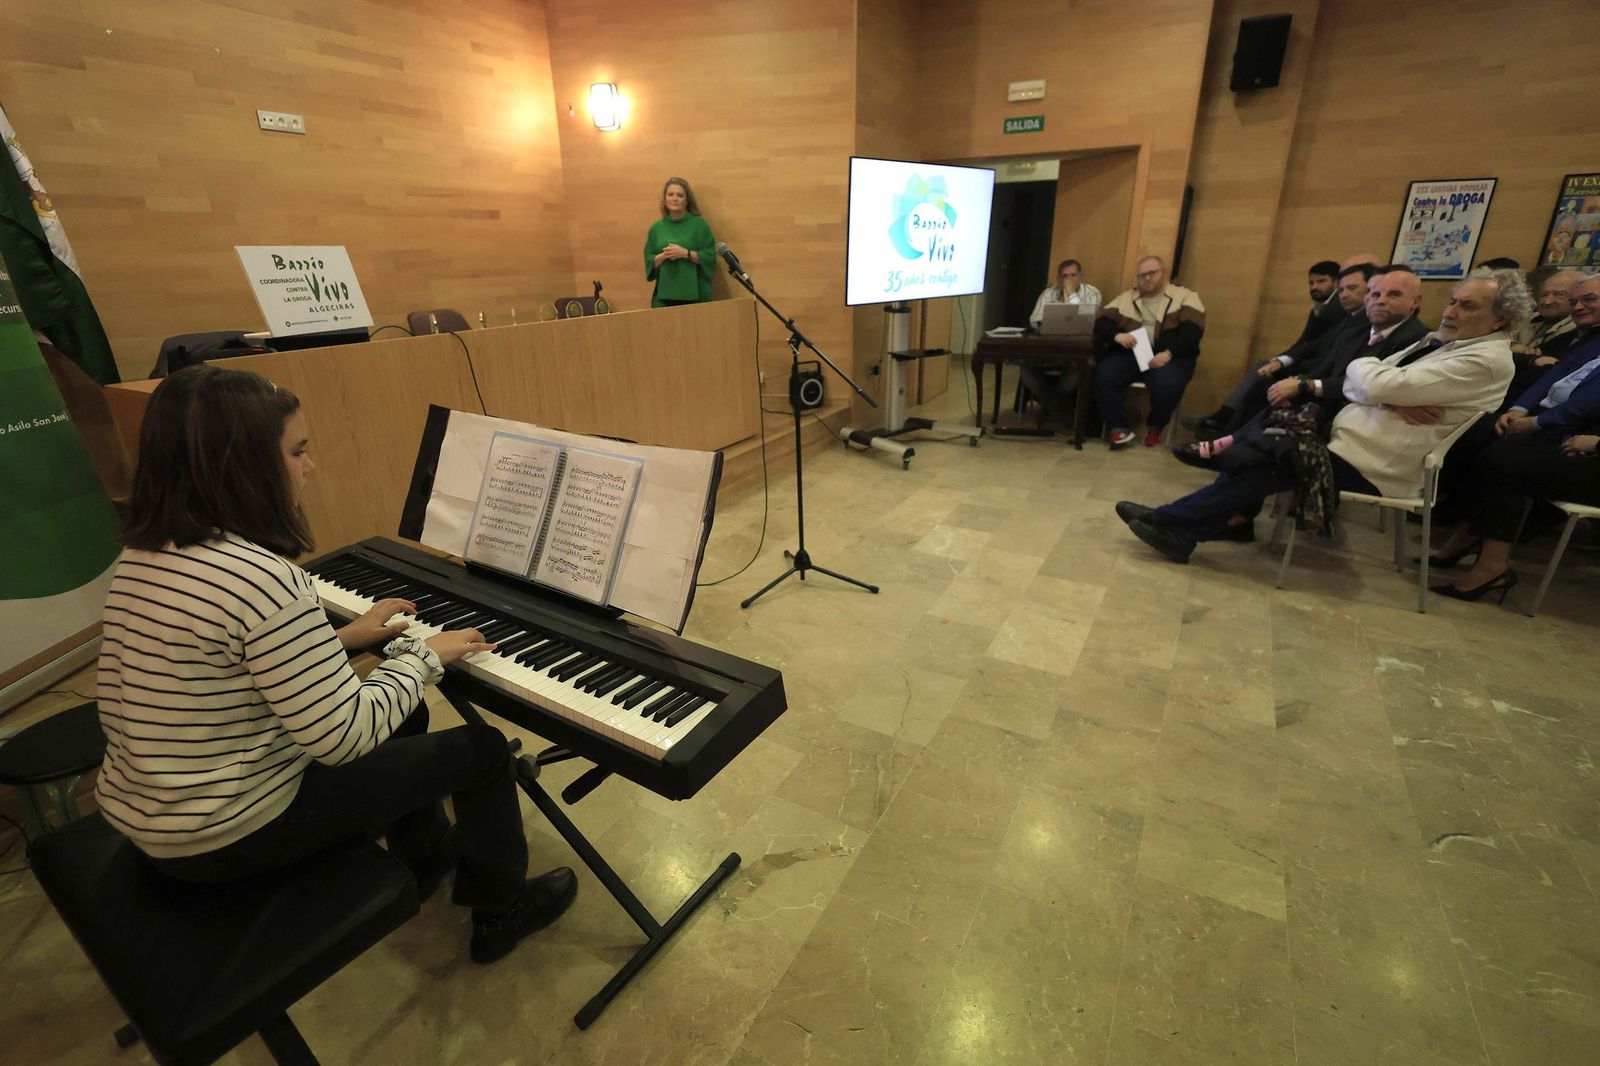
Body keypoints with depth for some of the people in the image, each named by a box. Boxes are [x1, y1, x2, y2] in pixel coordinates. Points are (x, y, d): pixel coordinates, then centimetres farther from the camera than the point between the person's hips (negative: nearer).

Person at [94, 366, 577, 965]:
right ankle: (502, 912, 25)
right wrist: (426, 656, -14)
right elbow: (345, 739, -27)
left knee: (400, 712, 22)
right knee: (483, 749, 1)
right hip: (229, 836, -9)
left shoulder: (142, 557, -1)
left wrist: (343, 640, 8)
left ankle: (427, 858, 41)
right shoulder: (261, 578, -31)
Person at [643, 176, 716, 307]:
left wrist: (685, 253, -14)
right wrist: (663, 256, -9)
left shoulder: (699, 224, 4)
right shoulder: (656, 227, 12)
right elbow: (649, 262, 11)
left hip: (694, 294, -2)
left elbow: (710, 257, -3)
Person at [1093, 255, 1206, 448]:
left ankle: (1155, 427, -3)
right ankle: (1120, 428, -17)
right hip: (1129, 353, 2)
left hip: (1168, 356, -2)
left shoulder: (1185, 296, 11)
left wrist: (1169, 353, -21)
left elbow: (1192, 330, -4)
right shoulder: (1125, 298, 19)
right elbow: (1101, 322, 7)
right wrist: (1116, 335, -16)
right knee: (1103, 375, -29)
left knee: (1167, 384, -34)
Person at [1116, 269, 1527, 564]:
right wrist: (1393, 402, -13)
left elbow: (1377, 385, -22)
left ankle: (1172, 521, -11)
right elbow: (1355, 384, 6)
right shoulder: (1439, 342, 16)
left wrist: (1365, 367, 0)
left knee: (1266, 462, -15)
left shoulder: (1487, 360, -11)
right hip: (1347, 438, 9)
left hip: (1366, 465, -9)